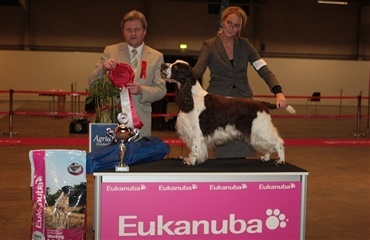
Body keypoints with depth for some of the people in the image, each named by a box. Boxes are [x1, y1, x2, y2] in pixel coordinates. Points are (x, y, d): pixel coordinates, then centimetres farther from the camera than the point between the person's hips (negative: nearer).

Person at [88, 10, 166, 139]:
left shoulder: (156, 57, 6)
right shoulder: (110, 51, 6)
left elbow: (161, 90, 3)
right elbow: (92, 82, 4)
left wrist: (141, 90, -17)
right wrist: (103, 68, -17)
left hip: (140, 121, 0)